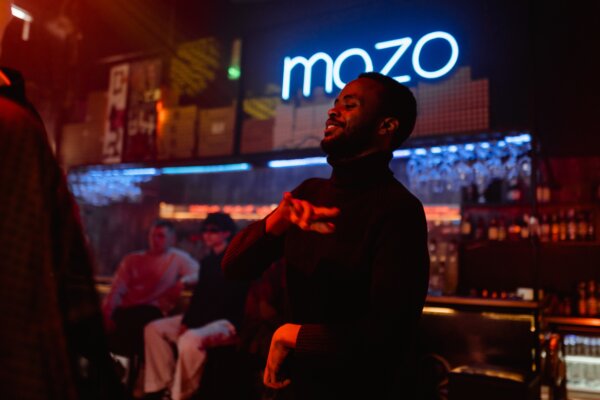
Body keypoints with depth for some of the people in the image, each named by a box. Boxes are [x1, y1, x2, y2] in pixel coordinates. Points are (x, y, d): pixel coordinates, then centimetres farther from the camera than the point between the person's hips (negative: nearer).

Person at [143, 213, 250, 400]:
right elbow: (199, 296, 15)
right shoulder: (207, 261, 18)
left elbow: (240, 299, -15)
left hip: (228, 321, -9)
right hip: (203, 318, 9)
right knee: (154, 329, 0)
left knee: (190, 339, -36)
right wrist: (186, 321, 0)